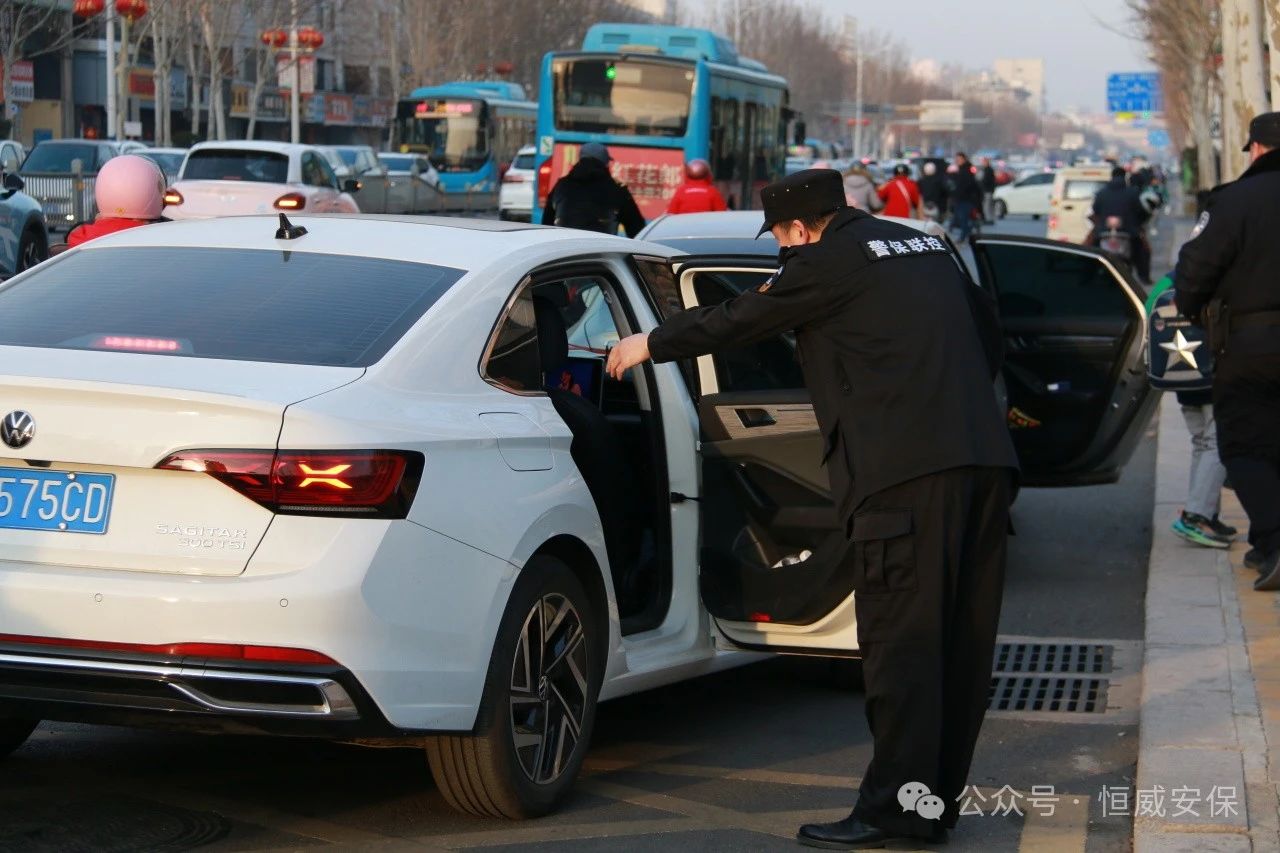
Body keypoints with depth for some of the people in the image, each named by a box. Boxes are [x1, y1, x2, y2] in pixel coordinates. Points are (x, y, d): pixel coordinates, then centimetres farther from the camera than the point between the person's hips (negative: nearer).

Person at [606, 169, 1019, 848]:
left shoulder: (829, 261, -2)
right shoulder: (926, 246, 20)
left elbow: (743, 320, 6)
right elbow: (988, 331, 26)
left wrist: (649, 345, 20)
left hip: (905, 469, -8)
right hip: (982, 457, 8)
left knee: (900, 639, -6)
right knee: (961, 638, 9)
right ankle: (938, 798, 16)